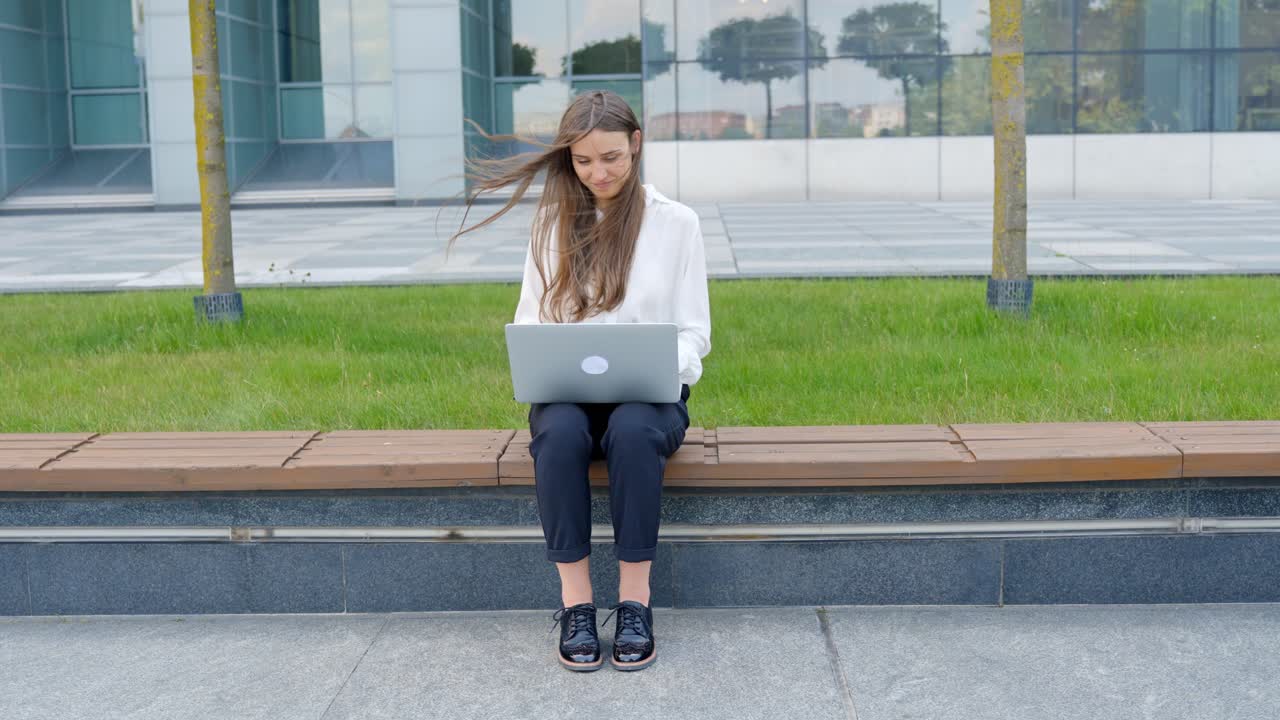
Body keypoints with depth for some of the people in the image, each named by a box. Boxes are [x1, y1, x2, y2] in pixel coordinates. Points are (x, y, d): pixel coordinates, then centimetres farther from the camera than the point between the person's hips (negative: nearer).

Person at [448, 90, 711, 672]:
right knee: (559, 433, -34)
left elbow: (693, 332, 4)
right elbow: (528, 320, 9)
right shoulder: (553, 221, 10)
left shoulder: (675, 222, 5)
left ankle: (634, 603, -28)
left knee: (632, 431, -37)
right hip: (567, 394, 1)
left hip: (649, 395, -1)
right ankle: (574, 603, -27)